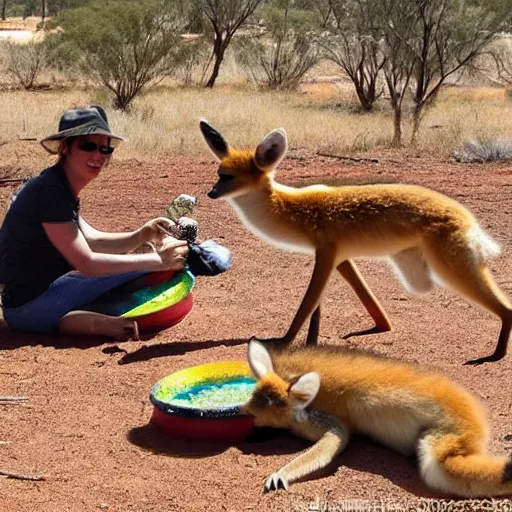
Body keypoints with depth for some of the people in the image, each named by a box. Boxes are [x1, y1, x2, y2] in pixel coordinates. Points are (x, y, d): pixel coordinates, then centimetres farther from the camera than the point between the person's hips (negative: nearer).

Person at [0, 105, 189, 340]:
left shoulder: (62, 188, 12)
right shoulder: (50, 191, -19)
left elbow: (91, 241, 11)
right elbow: (86, 262, -23)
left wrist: (141, 236, -6)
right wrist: (158, 260, -22)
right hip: (29, 305, -10)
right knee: (142, 269, -14)